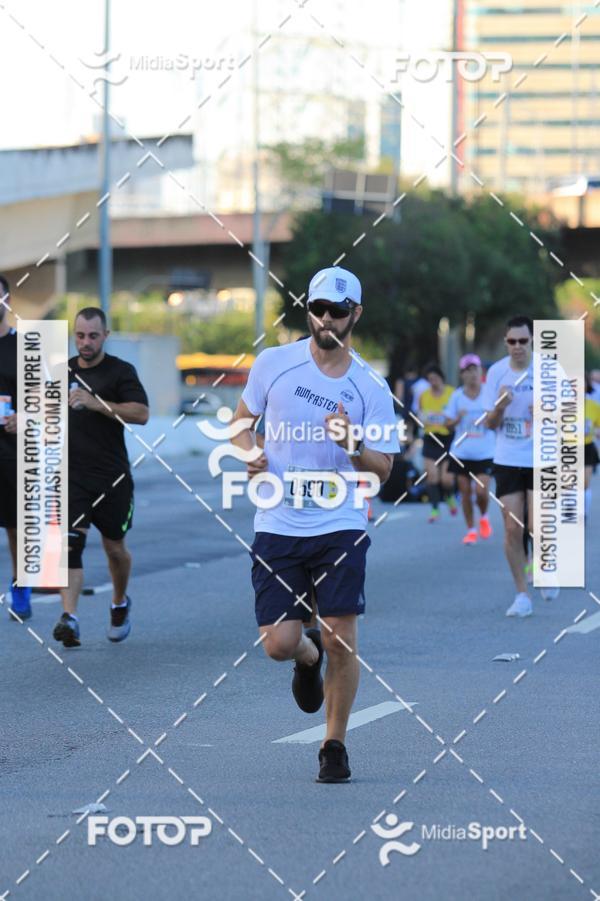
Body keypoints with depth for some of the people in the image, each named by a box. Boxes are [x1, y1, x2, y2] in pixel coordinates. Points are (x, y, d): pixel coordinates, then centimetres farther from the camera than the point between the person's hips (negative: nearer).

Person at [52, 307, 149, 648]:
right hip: (72, 476, 2)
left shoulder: (121, 371, -3)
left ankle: (120, 603, 38)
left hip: (112, 478, -2)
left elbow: (141, 413, -16)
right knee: (70, 543, -15)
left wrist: (97, 403, -24)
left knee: (115, 547, 11)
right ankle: (69, 618, -24)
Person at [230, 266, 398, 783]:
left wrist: (353, 446, -22)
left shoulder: (370, 389, -2)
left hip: (341, 527, -1)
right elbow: (242, 416, 18)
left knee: (341, 640, -7)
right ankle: (309, 658, 32)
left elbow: (383, 469, -1)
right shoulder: (274, 363, 2)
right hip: (278, 527, 1)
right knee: (279, 644, -7)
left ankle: (335, 745, 14)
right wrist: (249, 454, -3)